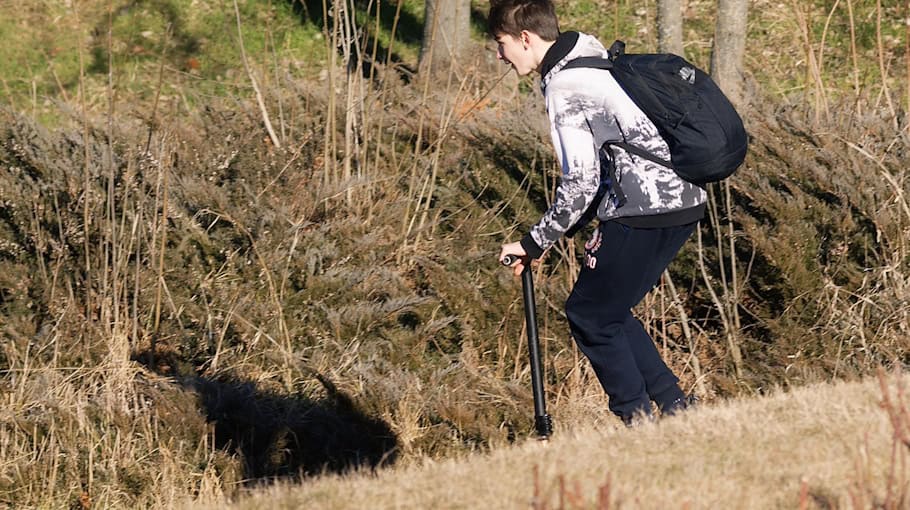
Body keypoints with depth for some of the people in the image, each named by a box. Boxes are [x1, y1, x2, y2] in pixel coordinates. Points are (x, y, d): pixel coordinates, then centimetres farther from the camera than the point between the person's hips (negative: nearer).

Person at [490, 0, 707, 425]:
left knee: (589, 315, 3)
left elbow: (580, 182, -15)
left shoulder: (564, 87, -13)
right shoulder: (592, 57, 17)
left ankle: (640, 423, 4)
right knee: (608, 311, 18)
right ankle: (675, 408, 15)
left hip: (647, 210, -10)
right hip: (684, 200, 10)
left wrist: (535, 243, -5)